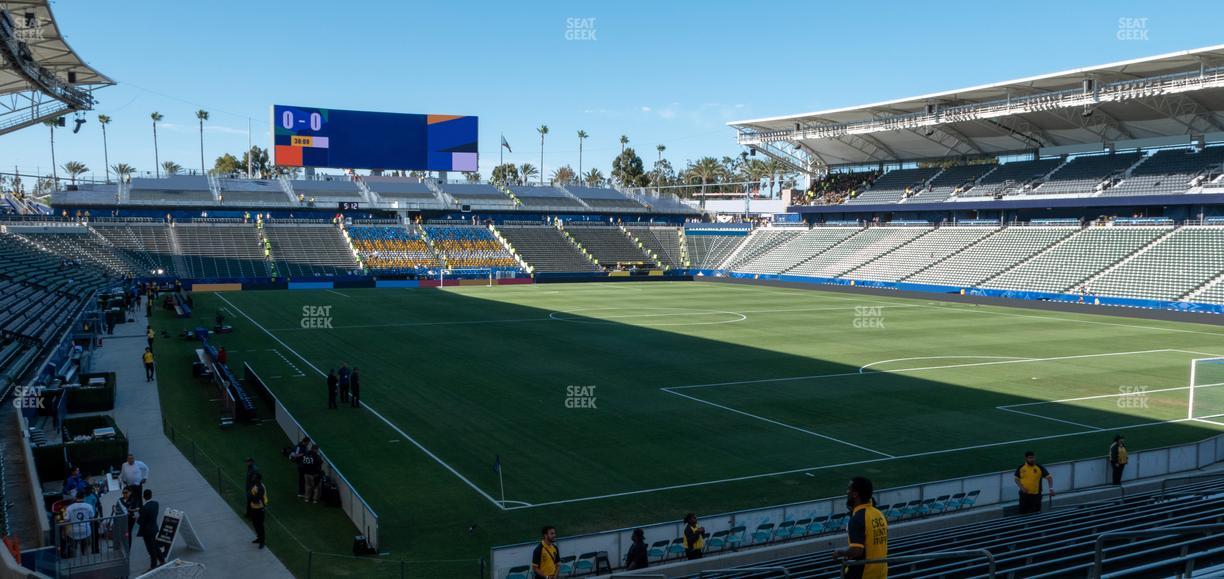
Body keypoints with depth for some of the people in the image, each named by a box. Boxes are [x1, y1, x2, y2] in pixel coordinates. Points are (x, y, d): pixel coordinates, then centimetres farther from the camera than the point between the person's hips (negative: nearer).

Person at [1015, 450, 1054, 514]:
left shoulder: (1040, 468, -5)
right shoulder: (1021, 468, -1)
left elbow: (1049, 477, -4)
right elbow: (1017, 479, 9)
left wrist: (1051, 488, -18)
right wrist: (1021, 487, -8)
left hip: (1036, 494, -1)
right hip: (1024, 494, 2)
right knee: (1023, 512, 9)